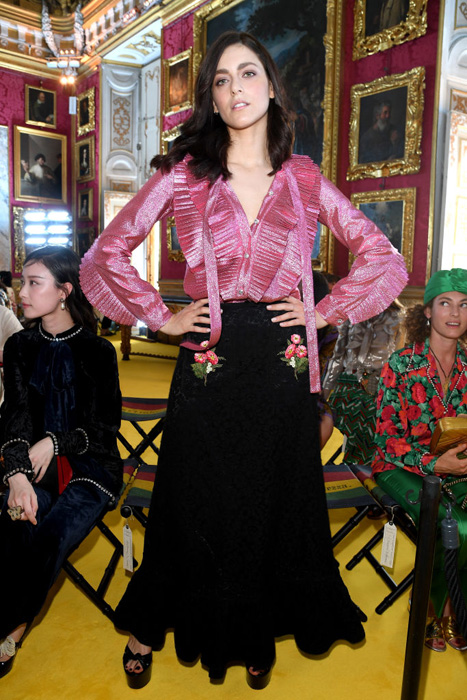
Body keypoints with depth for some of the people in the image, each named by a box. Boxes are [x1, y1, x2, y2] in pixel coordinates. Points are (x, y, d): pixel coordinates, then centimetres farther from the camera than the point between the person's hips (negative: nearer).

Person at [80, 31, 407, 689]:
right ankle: (149, 628, 39)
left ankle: (257, 635, 40)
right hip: (208, 365, -1)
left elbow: (384, 258, 10)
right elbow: (106, 253, 5)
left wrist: (325, 311, 1)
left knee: (275, 504, 13)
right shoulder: (182, 174, 2)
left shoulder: (304, 179, 6)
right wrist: (160, 315, -2)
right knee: (195, 506, 10)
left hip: (283, 364, 2)